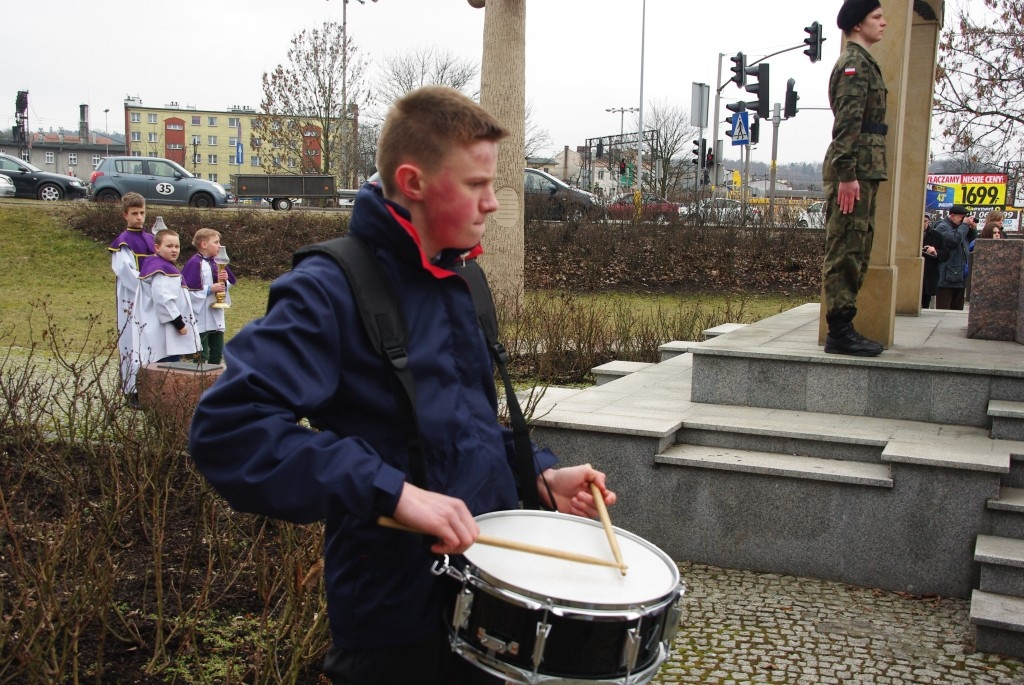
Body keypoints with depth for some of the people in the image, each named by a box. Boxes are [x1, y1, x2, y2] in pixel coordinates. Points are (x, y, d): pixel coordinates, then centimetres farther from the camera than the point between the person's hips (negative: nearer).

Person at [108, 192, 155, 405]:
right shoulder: (122, 243, -6)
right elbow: (126, 272, -15)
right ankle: (132, 389, -2)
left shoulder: (150, 239, 14)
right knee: (133, 342, -6)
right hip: (132, 299, -7)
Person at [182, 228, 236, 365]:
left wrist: (225, 280, -4)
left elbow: (225, 285, 18)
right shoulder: (195, 263, -15)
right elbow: (187, 290, -21)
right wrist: (210, 289, -20)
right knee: (201, 355, -1)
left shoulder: (216, 263, 10)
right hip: (201, 317, -8)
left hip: (216, 315, 8)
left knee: (217, 353, 13)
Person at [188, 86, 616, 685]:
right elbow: (229, 427, -28)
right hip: (398, 617, -7)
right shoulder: (331, 289, -17)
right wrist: (393, 492, -33)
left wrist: (543, 476, 2)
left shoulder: (461, 283, 9)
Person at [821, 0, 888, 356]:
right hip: (855, 169, -10)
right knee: (846, 250, -9)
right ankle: (839, 331, -8)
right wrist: (847, 174, -24)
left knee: (856, 250, 11)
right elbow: (847, 123, -18)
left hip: (864, 169, 10)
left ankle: (843, 328, 15)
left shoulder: (862, 62, 24)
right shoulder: (855, 63, -8)